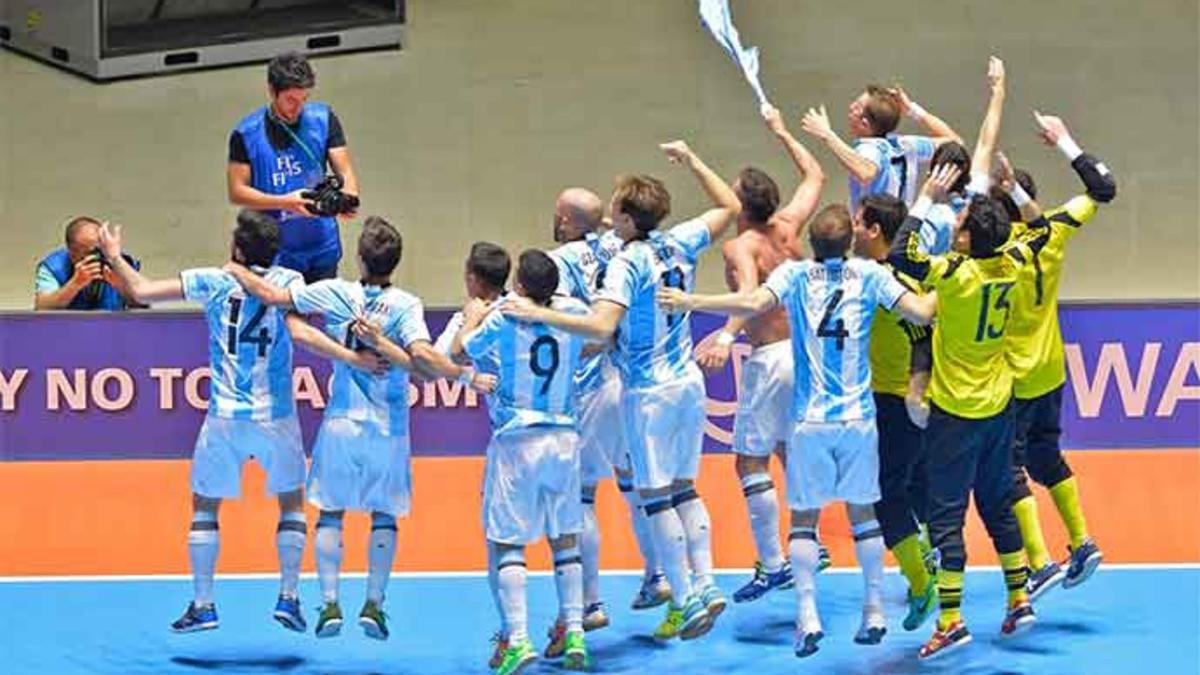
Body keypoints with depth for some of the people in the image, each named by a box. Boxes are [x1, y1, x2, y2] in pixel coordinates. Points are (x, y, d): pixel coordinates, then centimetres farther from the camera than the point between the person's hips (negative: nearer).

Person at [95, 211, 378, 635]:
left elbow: (141, 291, 2)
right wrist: (351, 357, -24)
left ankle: (203, 604, 9)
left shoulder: (213, 282, -1)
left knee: (205, 504, 15)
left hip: (224, 417, 0)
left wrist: (114, 258, 18)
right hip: (275, 417, 0)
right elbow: (299, 332, -21)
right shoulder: (287, 282, -4)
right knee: (292, 502, 18)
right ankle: (289, 597, 6)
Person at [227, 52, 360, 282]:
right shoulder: (246, 133, -6)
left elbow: (345, 171, 0)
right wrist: (284, 202, -21)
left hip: (322, 248, 2)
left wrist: (348, 196, -24)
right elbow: (237, 191, -6)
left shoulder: (324, 120, 1)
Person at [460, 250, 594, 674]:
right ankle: (574, 635, 10)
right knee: (565, 539, 14)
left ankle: (518, 639, -11)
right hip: (564, 437, 3)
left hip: (517, 440, -3)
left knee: (508, 542, 0)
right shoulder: (574, 313, -1)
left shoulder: (504, 318, -10)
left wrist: (473, 317, 19)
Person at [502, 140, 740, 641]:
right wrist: (691, 161, 22)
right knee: (684, 488, 16)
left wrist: (539, 314, -29)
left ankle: (685, 600, -1)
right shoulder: (680, 244, 0)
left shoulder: (628, 263, -19)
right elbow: (729, 207, 17)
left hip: (650, 392, -7)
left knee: (656, 497, 0)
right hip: (689, 382, 7)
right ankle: (704, 584, 11)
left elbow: (601, 326, -31)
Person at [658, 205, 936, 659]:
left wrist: (690, 302, -15)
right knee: (862, 511, 15)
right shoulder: (868, 276, 0)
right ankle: (874, 611, 17)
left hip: (810, 419, -1)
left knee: (804, 516, 5)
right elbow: (921, 313, -7)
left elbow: (754, 303, -20)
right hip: (859, 417, 1)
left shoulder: (795, 274, -3)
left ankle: (808, 615, -6)